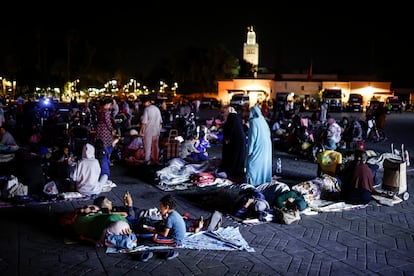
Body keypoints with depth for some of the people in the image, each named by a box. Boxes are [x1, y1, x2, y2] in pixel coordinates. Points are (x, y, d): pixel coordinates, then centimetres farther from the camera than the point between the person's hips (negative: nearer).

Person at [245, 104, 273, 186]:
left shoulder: (253, 122, -15)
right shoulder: (262, 120, 7)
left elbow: (252, 136, -18)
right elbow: (268, 132, 12)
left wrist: (250, 149, -14)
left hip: (258, 145, -8)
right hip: (266, 145, 8)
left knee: (253, 161, 0)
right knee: (263, 161, 15)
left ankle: (252, 180, 0)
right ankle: (264, 177, 23)